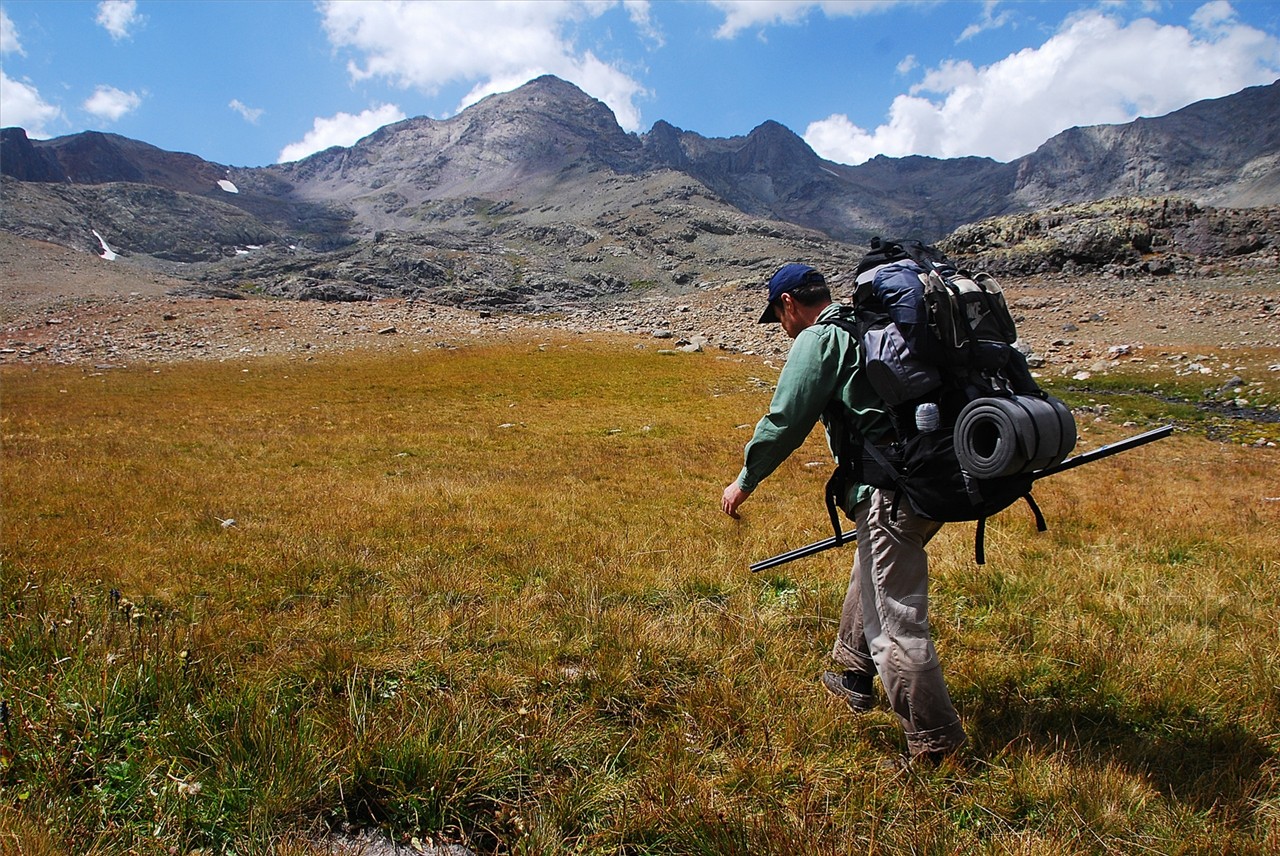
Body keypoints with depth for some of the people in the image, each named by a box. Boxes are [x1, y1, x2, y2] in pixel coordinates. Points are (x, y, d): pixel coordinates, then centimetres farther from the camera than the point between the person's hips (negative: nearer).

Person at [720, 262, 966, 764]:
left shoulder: (817, 340, -5)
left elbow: (785, 420, -7)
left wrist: (745, 481, 4)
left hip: (892, 492, -10)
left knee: (897, 618, -2)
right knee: (870, 576, 28)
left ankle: (934, 743, 8)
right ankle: (853, 676, 44)